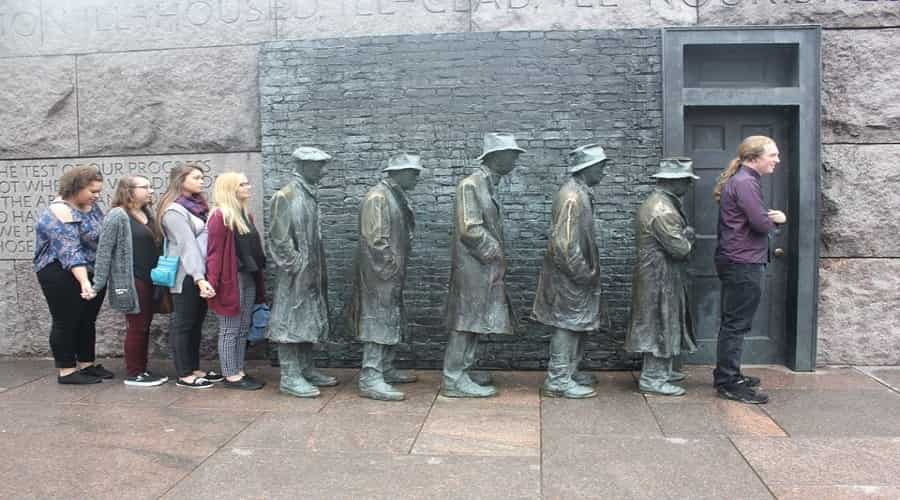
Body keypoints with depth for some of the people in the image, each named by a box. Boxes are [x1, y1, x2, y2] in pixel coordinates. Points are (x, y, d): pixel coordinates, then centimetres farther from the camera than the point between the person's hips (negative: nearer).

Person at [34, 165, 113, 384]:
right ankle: (66, 371, 10)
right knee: (66, 322, 1)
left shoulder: (91, 206, 6)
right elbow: (70, 251, -28)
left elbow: (104, 236, 18)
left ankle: (86, 364, 25)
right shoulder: (60, 212, -19)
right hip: (63, 276, -8)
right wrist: (83, 281, -37)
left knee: (87, 320, 14)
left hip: (94, 274, 8)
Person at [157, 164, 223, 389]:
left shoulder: (197, 205, 14)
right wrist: (199, 278, -27)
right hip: (187, 277, -8)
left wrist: (204, 276, 9)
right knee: (183, 324, 1)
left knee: (197, 323, 13)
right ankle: (184, 375, 9)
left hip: (200, 274, 8)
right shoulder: (174, 210, -12)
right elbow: (188, 246, -21)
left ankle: (194, 369, 23)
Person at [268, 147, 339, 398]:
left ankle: (306, 370, 24)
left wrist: (318, 271, 13)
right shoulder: (286, 196, -13)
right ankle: (290, 377, 5)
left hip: (312, 272, 9)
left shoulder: (310, 195, 12)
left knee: (310, 319, 14)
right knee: (290, 320, -2)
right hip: (295, 274, -9)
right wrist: (297, 266, -16)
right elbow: (279, 238, -16)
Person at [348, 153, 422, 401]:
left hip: (393, 272, 10)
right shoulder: (378, 197, -16)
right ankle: (370, 379, -5)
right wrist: (391, 266, -17)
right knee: (378, 321, -8)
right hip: (380, 272, -10)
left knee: (392, 321, 16)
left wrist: (399, 267, 15)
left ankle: (385, 369, 27)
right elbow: (375, 238, -21)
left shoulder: (398, 196, 14)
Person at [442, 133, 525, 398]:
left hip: (485, 268, 9)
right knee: (465, 323, -3)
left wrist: (498, 257, 10)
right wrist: (496, 254, -13)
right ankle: (455, 381, 4)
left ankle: (462, 373, 23)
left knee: (474, 323, 14)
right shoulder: (471, 184, -15)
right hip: (472, 267, -9)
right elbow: (470, 229, -20)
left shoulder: (489, 185, 14)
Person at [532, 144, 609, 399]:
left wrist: (588, 271, 17)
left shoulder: (581, 193, 12)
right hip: (569, 276, -10)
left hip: (576, 275, 10)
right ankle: (558, 381, 6)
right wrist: (583, 273, -18)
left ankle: (566, 375, 27)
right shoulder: (572, 197, -20)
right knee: (568, 325, -3)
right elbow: (564, 243, -25)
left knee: (577, 327, 16)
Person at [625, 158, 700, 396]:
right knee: (660, 325, -3)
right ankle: (652, 379, 6)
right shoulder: (663, 209, -22)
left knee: (666, 324, 18)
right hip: (660, 278, -11)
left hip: (662, 276, 11)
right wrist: (688, 238, -3)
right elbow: (680, 248, -23)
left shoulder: (658, 202, 13)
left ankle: (661, 371, 28)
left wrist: (684, 237, 2)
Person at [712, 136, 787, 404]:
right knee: (736, 324, -5)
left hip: (736, 262, 11)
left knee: (733, 323, 16)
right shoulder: (745, 183, -15)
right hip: (743, 263, -11)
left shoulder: (741, 180, 17)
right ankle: (729, 383, 1)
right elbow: (762, 224, -20)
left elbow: (756, 218, 16)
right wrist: (776, 218, 2)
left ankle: (727, 375, 26)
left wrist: (772, 216, -5)